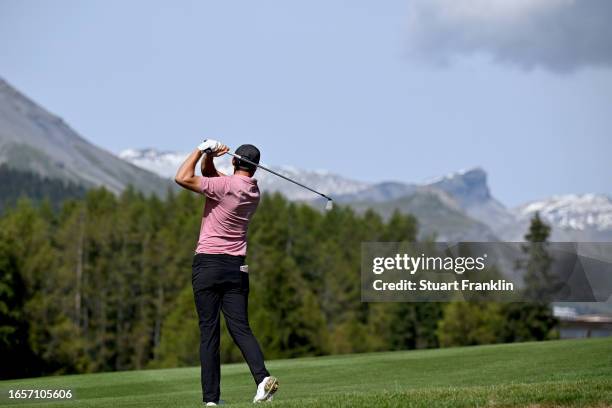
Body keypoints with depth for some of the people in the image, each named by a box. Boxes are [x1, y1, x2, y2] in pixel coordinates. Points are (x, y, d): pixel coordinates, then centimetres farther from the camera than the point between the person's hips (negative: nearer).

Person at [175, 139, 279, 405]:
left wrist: (202, 150, -6)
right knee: (240, 328, 3)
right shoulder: (254, 192, 11)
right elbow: (208, 174, 17)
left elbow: (183, 178, -15)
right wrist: (208, 157, -3)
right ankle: (262, 377, -20)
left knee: (208, 331, -1)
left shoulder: (225, 186, -12)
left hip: (207, 264, -5)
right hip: (236, 267, 5)